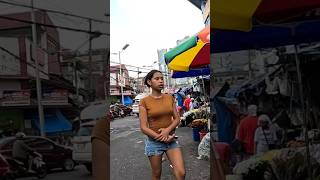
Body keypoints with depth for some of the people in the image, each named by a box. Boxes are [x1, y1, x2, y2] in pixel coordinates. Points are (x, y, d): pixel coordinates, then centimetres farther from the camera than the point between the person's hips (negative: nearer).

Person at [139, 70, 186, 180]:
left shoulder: (170, 98, 3)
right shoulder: (144, 102, -9)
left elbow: (177, 119, 4)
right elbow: (143, 128, -11)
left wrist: (167, 130, -14)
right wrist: (161, 138, -15)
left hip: (171, 139, 3)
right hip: (154, 141, -2)